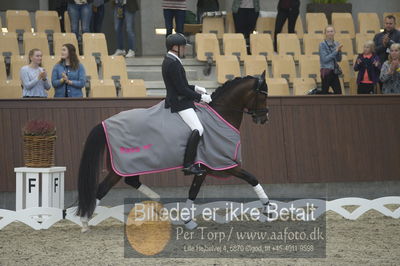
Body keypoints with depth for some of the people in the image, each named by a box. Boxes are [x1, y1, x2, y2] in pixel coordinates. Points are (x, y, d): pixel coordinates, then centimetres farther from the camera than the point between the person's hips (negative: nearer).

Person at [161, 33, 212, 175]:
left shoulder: (170, 60, 14)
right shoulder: (173, 64, -19)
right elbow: (181, 89, -20)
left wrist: (195, 88, 14)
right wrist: (200, 97, -12)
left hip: (178, 99, 11)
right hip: (179, 103, -11)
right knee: (198, 129, -21)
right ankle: (188, 165, -24)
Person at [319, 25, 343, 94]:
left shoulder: (336, 44, 9)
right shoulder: (323, 45, -8)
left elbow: (339, 59, 11)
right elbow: (324, 59, -16)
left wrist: (339, 51, -7)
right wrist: (336, 51, -15)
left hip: (334, 71, 6)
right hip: (326, 71, -6)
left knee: (338, 92, 3)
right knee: (324, 92, -2)